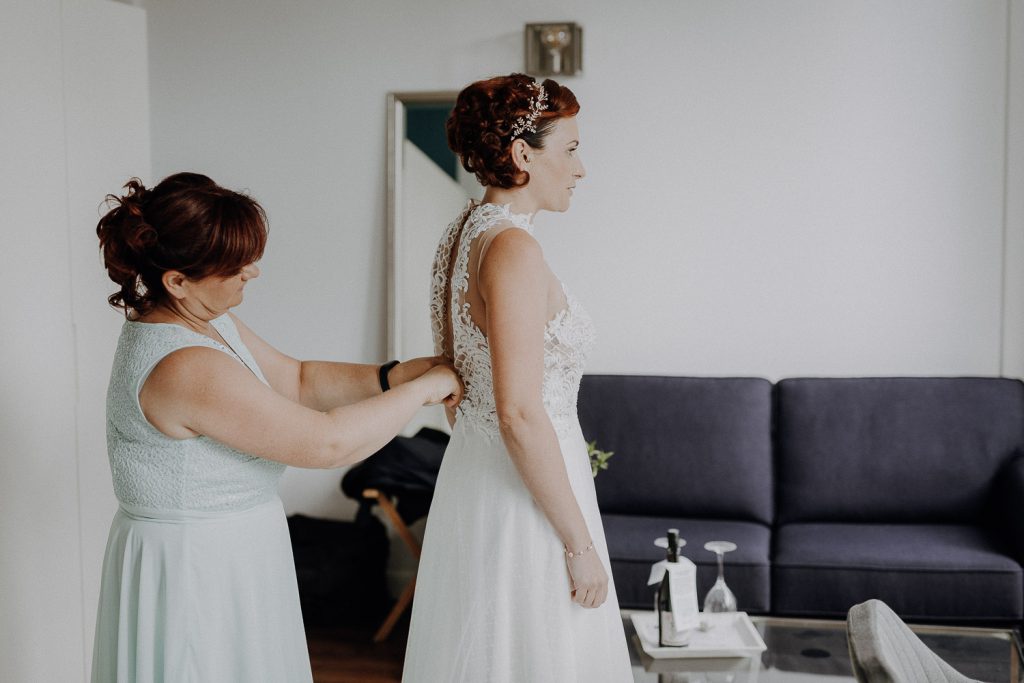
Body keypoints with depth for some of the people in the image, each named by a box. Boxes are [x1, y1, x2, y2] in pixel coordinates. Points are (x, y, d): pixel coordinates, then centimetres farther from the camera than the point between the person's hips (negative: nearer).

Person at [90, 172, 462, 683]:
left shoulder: (203, 319, 2)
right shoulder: (187, 368, -29)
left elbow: (297, 380, 9)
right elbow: (327, 442, -26)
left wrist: (392, 376, -4)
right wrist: (422, 390, -15)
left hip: (222, 559, 10)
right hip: (195, 576, -10)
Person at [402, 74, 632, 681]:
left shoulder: (463, 235, 8)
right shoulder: (513, 248, -21)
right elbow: (520, 415, -25)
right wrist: (580, 544, -19)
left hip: (471, 469, 10)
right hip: (524, 494, -10)